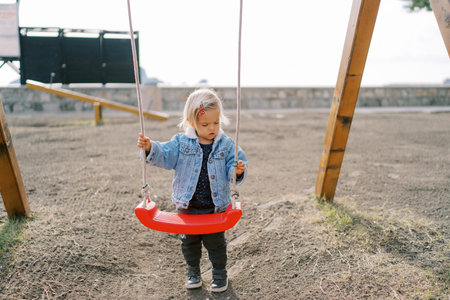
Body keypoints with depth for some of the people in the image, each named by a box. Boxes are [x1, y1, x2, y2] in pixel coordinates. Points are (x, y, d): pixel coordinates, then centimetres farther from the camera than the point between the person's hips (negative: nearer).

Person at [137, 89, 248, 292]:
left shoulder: (226, 145, -6)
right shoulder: (181, 142, -6)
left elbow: (233, 166, -6)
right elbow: (165, 156, -11)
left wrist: (238, 171, -29)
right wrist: (150, 148, -28)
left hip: (216, 207, -1)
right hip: (187, 206, 1)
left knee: (216, 242, 14)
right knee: (189, 241, 19)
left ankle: (219, 274, 37)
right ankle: (193, 272, 42)